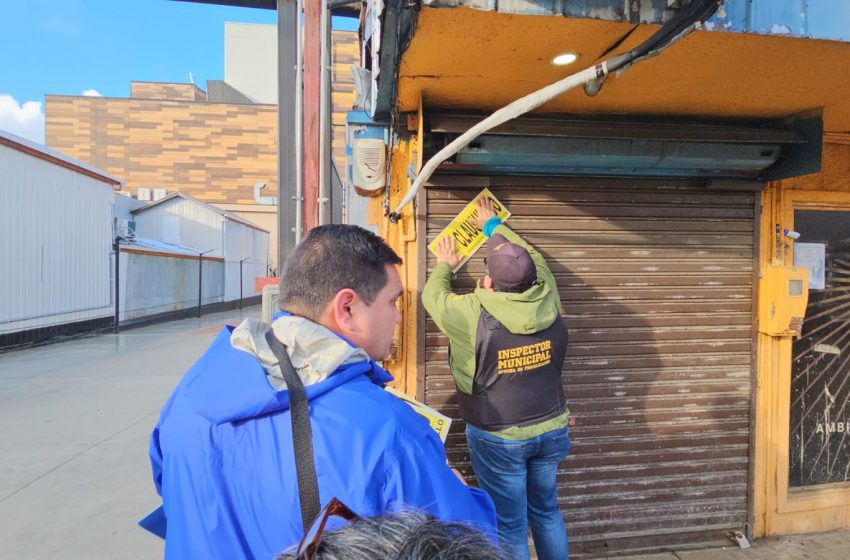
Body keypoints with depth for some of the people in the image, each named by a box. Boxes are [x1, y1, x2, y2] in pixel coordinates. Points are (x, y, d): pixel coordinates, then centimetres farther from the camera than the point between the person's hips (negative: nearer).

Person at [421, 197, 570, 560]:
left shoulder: (472, 315, -22)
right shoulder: (548, 301, -10)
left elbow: (433, 295, -2)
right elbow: (534, 258, 9)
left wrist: (444, 265, 18)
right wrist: (494, 225, 22)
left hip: (498, 439, -5)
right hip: (551, 431, 5)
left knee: (509, 524, 13)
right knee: (546, 511, 25)